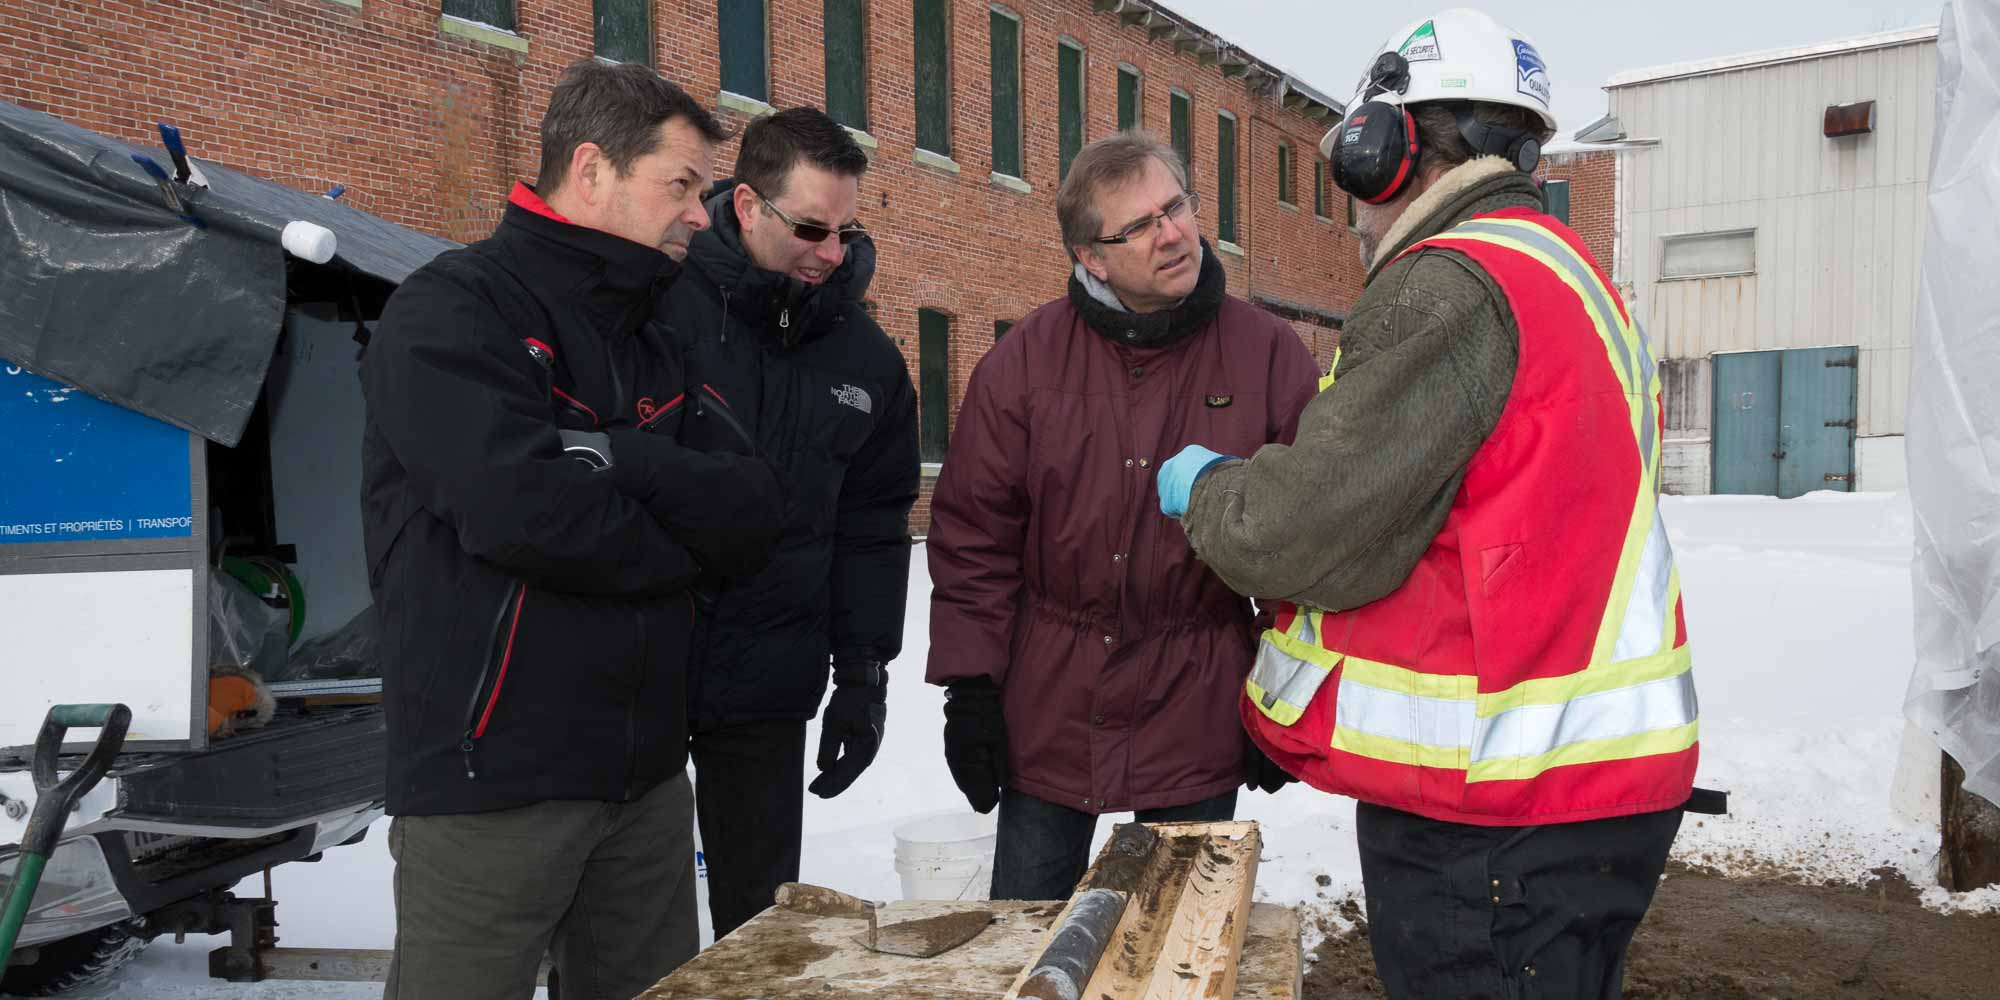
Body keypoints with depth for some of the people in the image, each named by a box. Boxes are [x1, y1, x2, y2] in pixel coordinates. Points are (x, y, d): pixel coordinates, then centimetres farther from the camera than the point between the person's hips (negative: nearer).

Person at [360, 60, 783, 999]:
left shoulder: (653, 340, 14)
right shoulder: (452, 308, -9)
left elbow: (752, 513, 1)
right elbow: (522, 509, -24)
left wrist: (612, 454, -16)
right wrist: (675, 546, -7)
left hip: (647, 773, 7)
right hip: (490, 780, -7)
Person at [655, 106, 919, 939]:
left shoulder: (868, 359, 5)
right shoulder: (654, 305, -9)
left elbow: (872, 528, 11)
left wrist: (863, 675, 7)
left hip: (767, 690, 3)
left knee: (761, 921, 14)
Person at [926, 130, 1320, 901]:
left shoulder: (1270, 354, -6)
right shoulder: (1026, 358, -3)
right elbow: (974, 534, 0)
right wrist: (969, 687, -3)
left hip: (1199, 715, -1)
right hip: (1047, 705, 1)